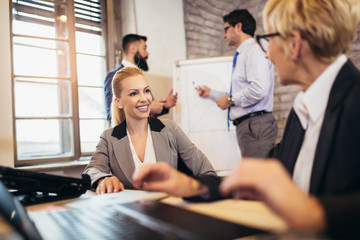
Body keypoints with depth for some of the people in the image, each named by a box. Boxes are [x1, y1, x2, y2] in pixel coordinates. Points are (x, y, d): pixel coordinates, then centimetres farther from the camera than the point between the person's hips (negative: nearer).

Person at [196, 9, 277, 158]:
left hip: (255, 124, -9)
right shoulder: (241, 55, 22)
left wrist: (230, 99, -9)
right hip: (245, 125, 9)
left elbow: (259, 89, -22)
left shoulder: (253, 51, -7)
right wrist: (210, 93, 32)